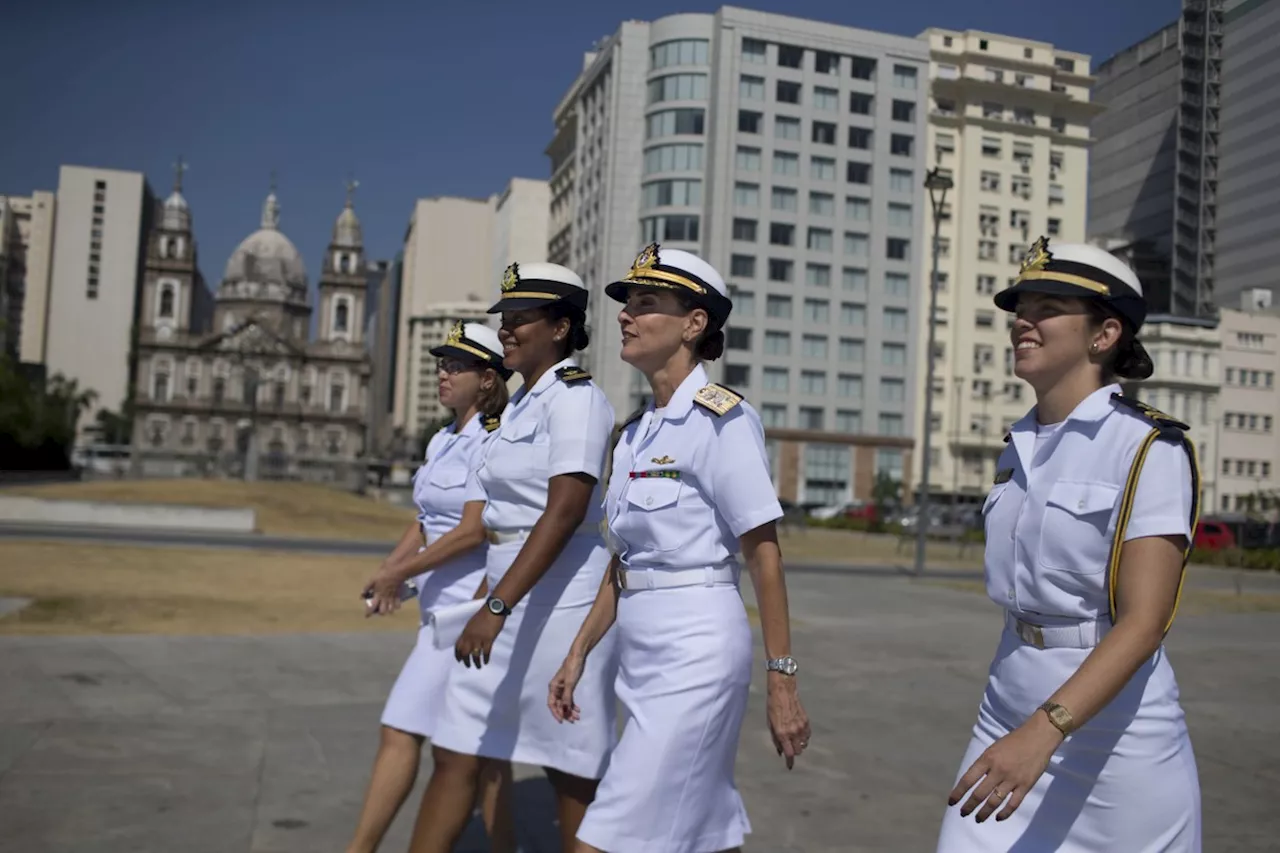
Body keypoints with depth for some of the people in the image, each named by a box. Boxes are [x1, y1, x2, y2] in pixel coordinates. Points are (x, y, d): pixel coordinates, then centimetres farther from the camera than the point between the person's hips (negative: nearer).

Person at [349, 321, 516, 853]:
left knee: (401, 731, -5)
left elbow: (475, 532, -18)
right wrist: (388, 572, 0)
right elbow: (426, 521, 15)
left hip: (471, 607, -9)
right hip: (445, 606, 9)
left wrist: (401, 572, -14)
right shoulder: (442, 442, 13)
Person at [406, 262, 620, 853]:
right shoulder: (522, 402, 15)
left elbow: (564, 514, -23)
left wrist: (495, 606, -29)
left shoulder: (574, 396, -13)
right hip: (513, 601, 9)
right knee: (455, 756, 9)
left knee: (569, 770, 5)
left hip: (560, 601, -9)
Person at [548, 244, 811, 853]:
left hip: (695, 649, -8)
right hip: (644, 654, 8)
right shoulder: (639, 431, 12)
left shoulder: (721, 419, -11)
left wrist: (782, 681, -13)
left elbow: (764, 554, -13)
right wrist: (578, 655, 16)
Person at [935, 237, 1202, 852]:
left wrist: (1044, 731, -31)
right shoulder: (1017, 450, 8)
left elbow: (1143, 623, -20)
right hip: (1008, 717, 5)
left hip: (1116, 737, -5)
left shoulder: (1151, 448, -12)